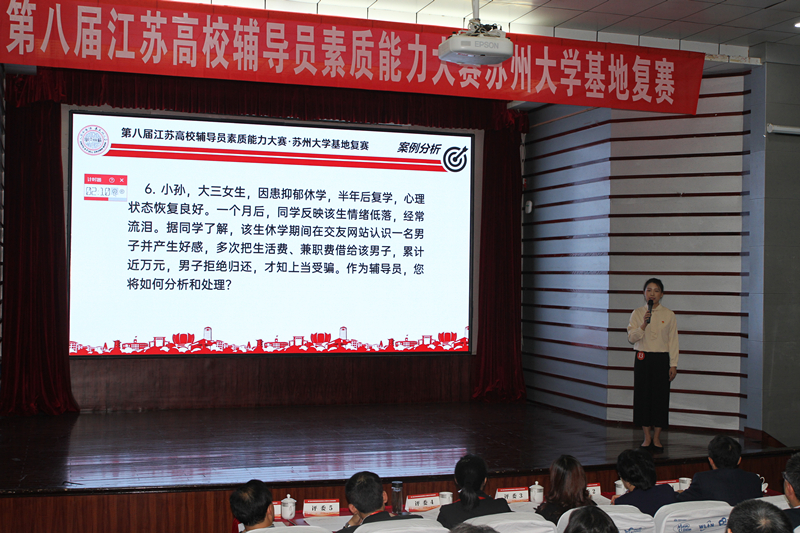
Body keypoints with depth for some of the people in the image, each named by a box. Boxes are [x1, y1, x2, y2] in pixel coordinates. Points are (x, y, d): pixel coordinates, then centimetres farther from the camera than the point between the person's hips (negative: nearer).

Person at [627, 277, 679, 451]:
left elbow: (673, 341, 3)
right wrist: (643, 325, -18)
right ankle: (647, 436, 14)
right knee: (643, 395, 1)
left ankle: (656, 437, 13)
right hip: (642, 359, 1)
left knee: (660, 396, 0)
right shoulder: (637, 313, 4)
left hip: (662, 359, 0)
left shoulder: (669, 315, 3)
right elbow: (631, 338, -2)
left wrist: (673, 365, -1)